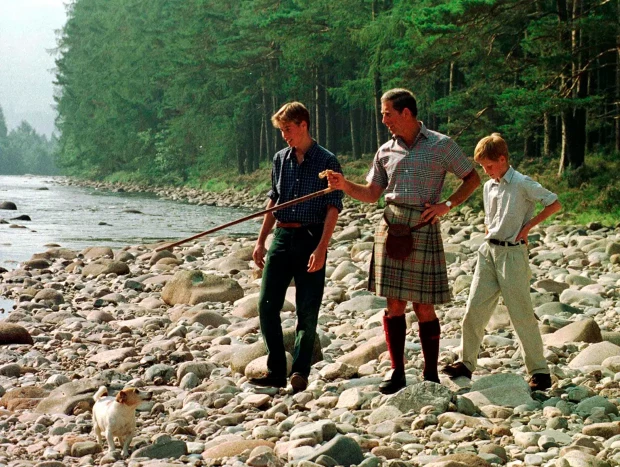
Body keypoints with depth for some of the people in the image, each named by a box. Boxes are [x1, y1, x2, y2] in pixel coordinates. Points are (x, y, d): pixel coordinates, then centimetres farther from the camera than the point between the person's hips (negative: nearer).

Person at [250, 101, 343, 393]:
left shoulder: (326, 162, -5)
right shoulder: (280, 159, 11)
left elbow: (333, 208, -8)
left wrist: (321, 248, -16)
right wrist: (261, 241, 12)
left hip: (311, 239, -5)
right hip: (282, 237, 5)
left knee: (308, 311, -1)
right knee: (267, 304, -1)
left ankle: (300, 373, 6)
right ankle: (276, 371, 5)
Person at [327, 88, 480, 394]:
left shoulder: (441, 145, 0)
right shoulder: (386, 151, 12)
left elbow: (472, 179, 7)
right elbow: (371, 194, 15)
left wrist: (447, 205, -7)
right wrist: (345, 186, -3)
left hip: (423, 230, -4)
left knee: (424, 307, -1)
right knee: (394, 304, 2)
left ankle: (431, 374, 10)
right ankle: (397, 372, 10)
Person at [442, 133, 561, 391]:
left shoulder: (522, 184, -9)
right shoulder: (489, 187, 12)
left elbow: (554, 204, -9)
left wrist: (527, 226, -11)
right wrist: (490, 238, 9)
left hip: (512, 254, -7)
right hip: (488, 252, 7)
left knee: (522, 314, -4)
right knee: (474, 309, 4)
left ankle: (540, 372, 4)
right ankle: (467, 363, 14)